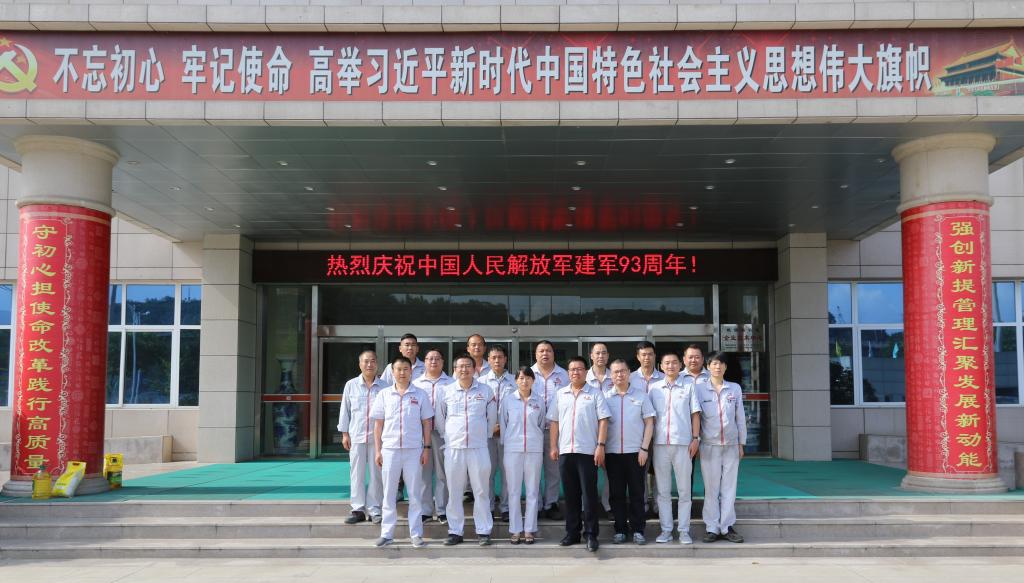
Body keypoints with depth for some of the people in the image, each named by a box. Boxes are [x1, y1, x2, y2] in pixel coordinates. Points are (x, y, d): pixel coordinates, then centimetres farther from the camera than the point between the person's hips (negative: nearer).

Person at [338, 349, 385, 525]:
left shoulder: (384, 387, 3)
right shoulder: (351, 385, 6)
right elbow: (345, 410, 9)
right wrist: (344, 433, 5)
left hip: (377, 437, -1)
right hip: (356, 436, 1)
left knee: (376, 474, 1)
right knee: (357, 474, 4)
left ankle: (374, 510, 9)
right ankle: (358, 509, 11)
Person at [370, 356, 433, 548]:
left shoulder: (420, 395, 4)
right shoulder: (384, 394, 6)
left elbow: (426, 423, 7)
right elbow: (378, 424, 7)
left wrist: (426, 448, 0)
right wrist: (378, 450, 2)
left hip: (413, 450, -1)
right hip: (390, 449, 1)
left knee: (414, 494, 4)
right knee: (389, 494, 6)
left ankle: (416, 534, 11)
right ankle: (386, 533, 13)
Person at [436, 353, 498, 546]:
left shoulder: (486, 391, 4)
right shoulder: (447, 391, 4)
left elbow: (492, 418, 13)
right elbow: (440, 418, 15)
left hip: (479, 448, -1)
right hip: (453, 448, 1)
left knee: (481, 491, 2)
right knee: (454, 492, 5)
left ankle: (484, 531, 9)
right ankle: (455, 532, 13)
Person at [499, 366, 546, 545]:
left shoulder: (539, 401, 5)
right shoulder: (508, 399, 2)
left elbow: (541, 424, 14)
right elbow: (502, 423, 7)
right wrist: (505, 443, 7)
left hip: (534, 449, 1)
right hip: (512, 449, -1)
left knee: (532, 491, 3)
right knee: (514, 491, 2)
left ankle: (529, 530, 10)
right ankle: (515, 530, 9)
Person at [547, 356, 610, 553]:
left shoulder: (595, 394, 2)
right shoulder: (560, 394, 12)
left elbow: (603, 421, -3)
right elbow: (554, 422, 13)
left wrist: (601, 445, -11)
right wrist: (553, 446, 6)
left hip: (588, 451, -3)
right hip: (565, 451, 4)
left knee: (589, 494, -2)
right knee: (570, 494, 9)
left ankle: (591, 535, 2)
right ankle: (572, 532, 17)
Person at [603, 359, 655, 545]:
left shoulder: (641, 395, 4)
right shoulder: (605, 397, 6)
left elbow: (649, 422, 3)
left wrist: (644, 448, -5)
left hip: (636, 452, -1)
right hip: (612, 453, 1)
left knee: (637, 493, 2)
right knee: (616, 493, 5)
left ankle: (638, 530, 10)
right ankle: (620, 530, 13)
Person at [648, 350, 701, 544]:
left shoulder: (688, 387, 7)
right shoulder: (654, 388, 9)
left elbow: (695, 414, 6)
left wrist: (695, 438, -3)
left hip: (683, 443, -1)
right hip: (660, 443, 1)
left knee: (684, 490, 2)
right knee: (663, 490, 5)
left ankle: (684, 530, 8)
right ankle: (666, 530, 11)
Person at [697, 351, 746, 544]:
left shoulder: (735, 389, 8)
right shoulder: (700, 389, 2)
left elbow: (740, 417, 10)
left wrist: (741, 443, 9)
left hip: (731, 445, 2)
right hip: (709, 445, -2)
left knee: (729, 487, 3)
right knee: (711, 488, 1)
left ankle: (727, 527, 9)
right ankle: (712, 528, 6)